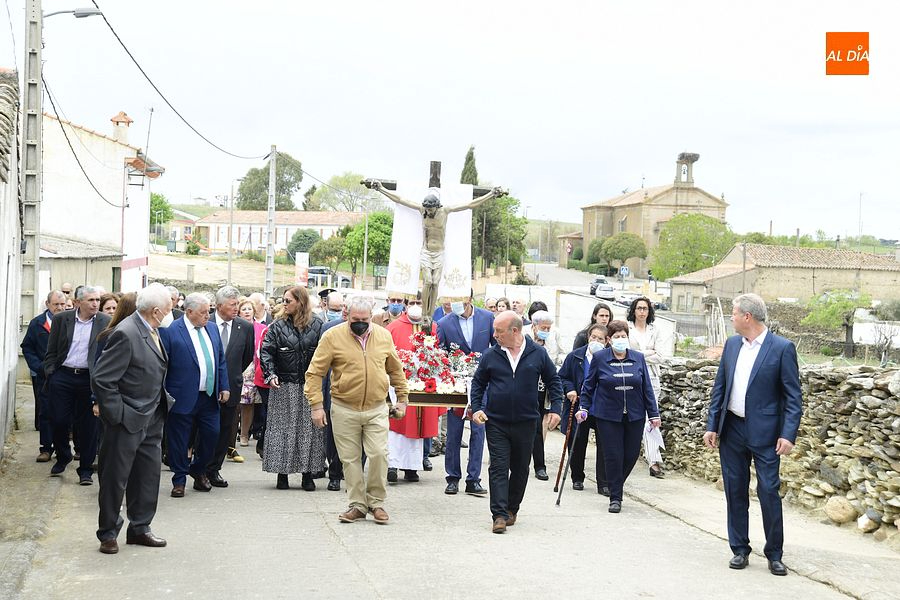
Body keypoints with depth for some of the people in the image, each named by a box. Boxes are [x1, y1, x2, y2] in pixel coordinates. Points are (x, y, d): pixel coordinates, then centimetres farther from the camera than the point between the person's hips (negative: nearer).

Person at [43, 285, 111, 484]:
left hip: (90, 379, -1)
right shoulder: (61, 319, 4)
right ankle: (62, 457, 29)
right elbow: (52, 350, 8)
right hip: (62, 376, 1)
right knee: (59, 420, 3)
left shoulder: (106, 322, 0)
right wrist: (50, 372, -1)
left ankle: (85, 469, 14)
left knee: (88, 425, 3)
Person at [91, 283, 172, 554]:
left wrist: (161, 402, 13)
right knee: (116, 478, 5)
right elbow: (101, 379, -22)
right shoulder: (126, 334, -22)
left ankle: (140, 528, 27)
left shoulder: (152, 331, 6)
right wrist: (117, 414, -19)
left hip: (152, 420, 8)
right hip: (127, 420, -8)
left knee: (149, 475, 14)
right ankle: (108, 533, 18)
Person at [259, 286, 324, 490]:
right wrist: (270, 375, -15)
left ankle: (308, 474, 10)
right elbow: (266, 351, -1)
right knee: (283, 428, 2)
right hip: (284, 387, 0)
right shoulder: (277, 327, 3)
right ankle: (282, 472, 10)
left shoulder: (317, 325, 2)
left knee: (309, 428, 3)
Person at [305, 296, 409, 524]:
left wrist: (402, 398, 14)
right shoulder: (332, 336, -6)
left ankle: (376, 502, 10)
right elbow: (315, 373, -4)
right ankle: (357, 505, 16)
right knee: (350, 459, 5)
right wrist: (316, 405, -10)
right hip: (344, 410, -1)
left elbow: (396, 370, 16)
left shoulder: (383, 336, 4)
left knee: (379, 454, -8)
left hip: (377, 409, 1)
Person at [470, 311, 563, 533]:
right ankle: (499, 515, -8)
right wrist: (476, 408, -3)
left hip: (526, 422, 1)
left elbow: (553, 381, 9)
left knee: (520, 469, 12)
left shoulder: (538, 354, 0)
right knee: (498, 468, -7)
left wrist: (555, 408, 0)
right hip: (496, 423, -1)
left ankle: (511, 509, 28)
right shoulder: (490, 355, 0)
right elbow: (478, 383, 10)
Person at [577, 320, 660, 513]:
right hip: (608, 416, -2)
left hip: (634, 416, 3)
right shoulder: (599, 358, -2)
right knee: (613, 456, -3)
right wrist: (583, 408, 0)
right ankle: (615, 498, 7)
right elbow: (588, 386, 6)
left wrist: (653, 414, 6)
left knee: (632, 454, 5)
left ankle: (616, 485, 31)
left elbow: (647, 388, 7)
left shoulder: (638, 358, 4)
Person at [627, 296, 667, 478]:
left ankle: (654, 461, -13)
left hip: (650, 378, 2)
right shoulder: (626, 328, 5)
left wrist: (639, 355, -4)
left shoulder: (654, 331, 13)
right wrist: (648, 353, -5)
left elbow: (659, 357, 5)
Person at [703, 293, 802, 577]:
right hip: (731, 430, 5)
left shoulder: (782, 348, -8)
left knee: (769, 492, -3)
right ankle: (740, 550, 18)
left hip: (764, 433, -5)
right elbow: (719, 387, 12)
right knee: (735, 491, 8)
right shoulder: (732, 344, 7)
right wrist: (712, 426, 7)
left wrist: (789, 434, -16)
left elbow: (793, 396, -8)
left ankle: (774, 554, 10)